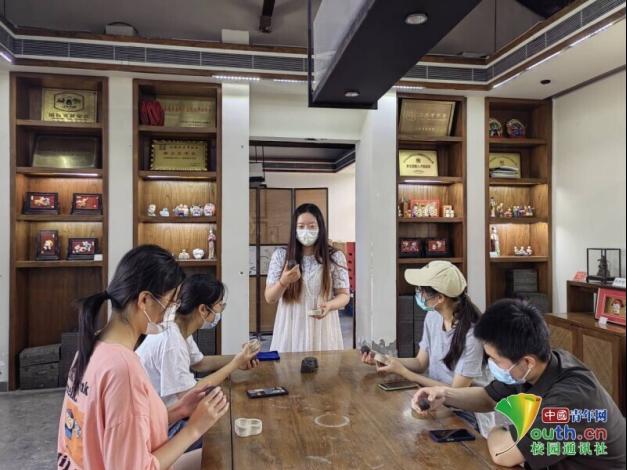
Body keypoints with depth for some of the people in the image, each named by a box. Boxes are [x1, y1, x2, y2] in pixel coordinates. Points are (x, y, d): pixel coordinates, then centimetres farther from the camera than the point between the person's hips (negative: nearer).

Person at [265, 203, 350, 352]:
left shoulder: (335, 257, -2)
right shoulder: (280, 255, -2)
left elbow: (344, 295, 2)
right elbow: (269, 298, 0)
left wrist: (329, 305, -19)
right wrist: (283, 282, -20)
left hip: (322, 330, 0)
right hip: (290, 330, 0)